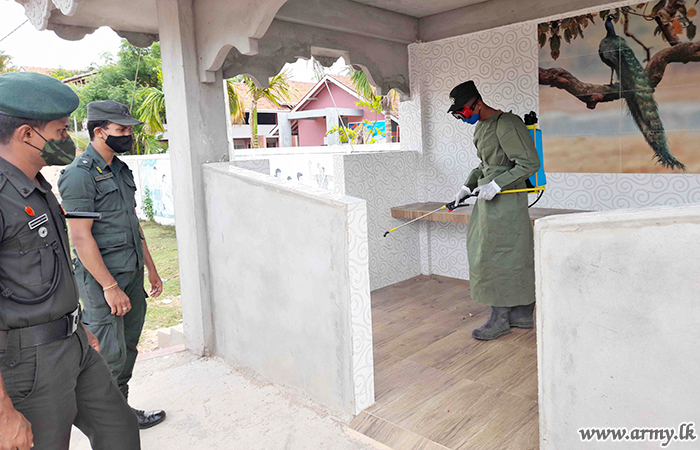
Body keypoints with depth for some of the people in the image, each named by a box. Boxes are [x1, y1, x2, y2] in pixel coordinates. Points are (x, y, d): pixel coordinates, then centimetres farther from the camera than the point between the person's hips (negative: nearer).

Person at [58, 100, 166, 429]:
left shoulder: (121, 170, 14)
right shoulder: (80, 174, -13)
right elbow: (80, 236, -18)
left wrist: (150, 268, 19)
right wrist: (110, 286, -19)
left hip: (132, 274, 8)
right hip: (101, 277, -8)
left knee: (128, 349, 15)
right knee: (110, 356, -1)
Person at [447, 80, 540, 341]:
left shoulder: (506, 124, -16)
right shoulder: (481, 126, 14)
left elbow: (529, 163, -19)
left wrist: (496, 184, -22)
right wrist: (468, 186, 12)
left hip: (505, 200, -9)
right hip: (490, 197, 9)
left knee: (497, 257, -3)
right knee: (515, 256, 13)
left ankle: (500, 319, 9)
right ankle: (522, 314, 23)